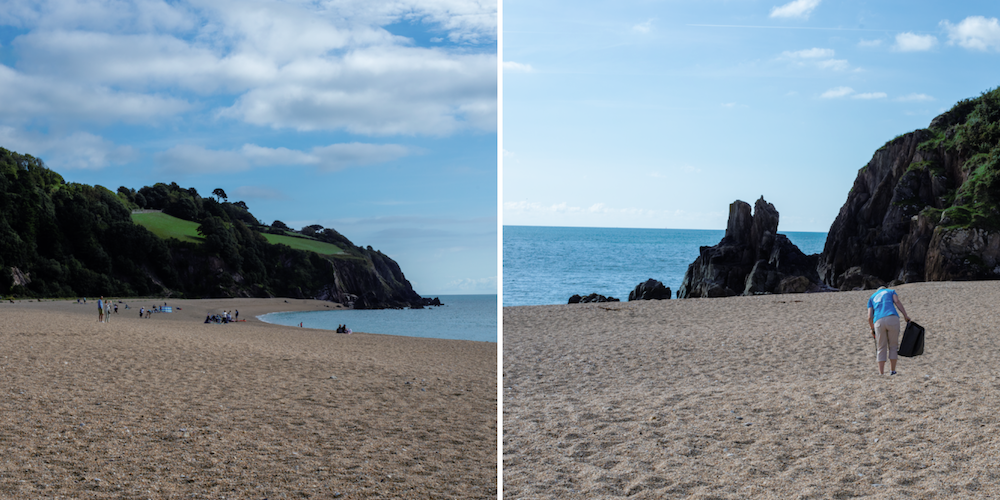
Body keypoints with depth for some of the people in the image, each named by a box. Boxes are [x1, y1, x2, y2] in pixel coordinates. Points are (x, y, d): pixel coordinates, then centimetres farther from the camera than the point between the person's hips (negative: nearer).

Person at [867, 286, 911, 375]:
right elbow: (897, 301, 5)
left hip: (878, 321, 2)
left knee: (881, 349, 9)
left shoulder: (872, 297, 31)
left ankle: (881, 373, 4)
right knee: (893, 346, 9)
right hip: (892, 318, -1)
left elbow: (870, 317, 20)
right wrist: (905, 315, -1)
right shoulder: (891, 291, 28)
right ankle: (892, 371, 8)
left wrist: (872, 329, 33)